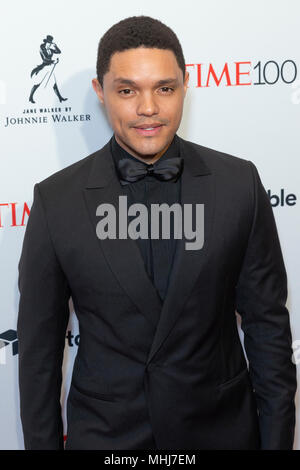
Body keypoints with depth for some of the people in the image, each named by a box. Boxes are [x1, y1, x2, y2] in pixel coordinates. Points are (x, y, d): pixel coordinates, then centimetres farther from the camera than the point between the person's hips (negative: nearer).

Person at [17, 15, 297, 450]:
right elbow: (39, 344, -4)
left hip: (220, 430, 1)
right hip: (105, 434, 0)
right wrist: (42, 442, 0)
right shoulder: (57, 199, -10)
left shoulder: (239, 183, -8)